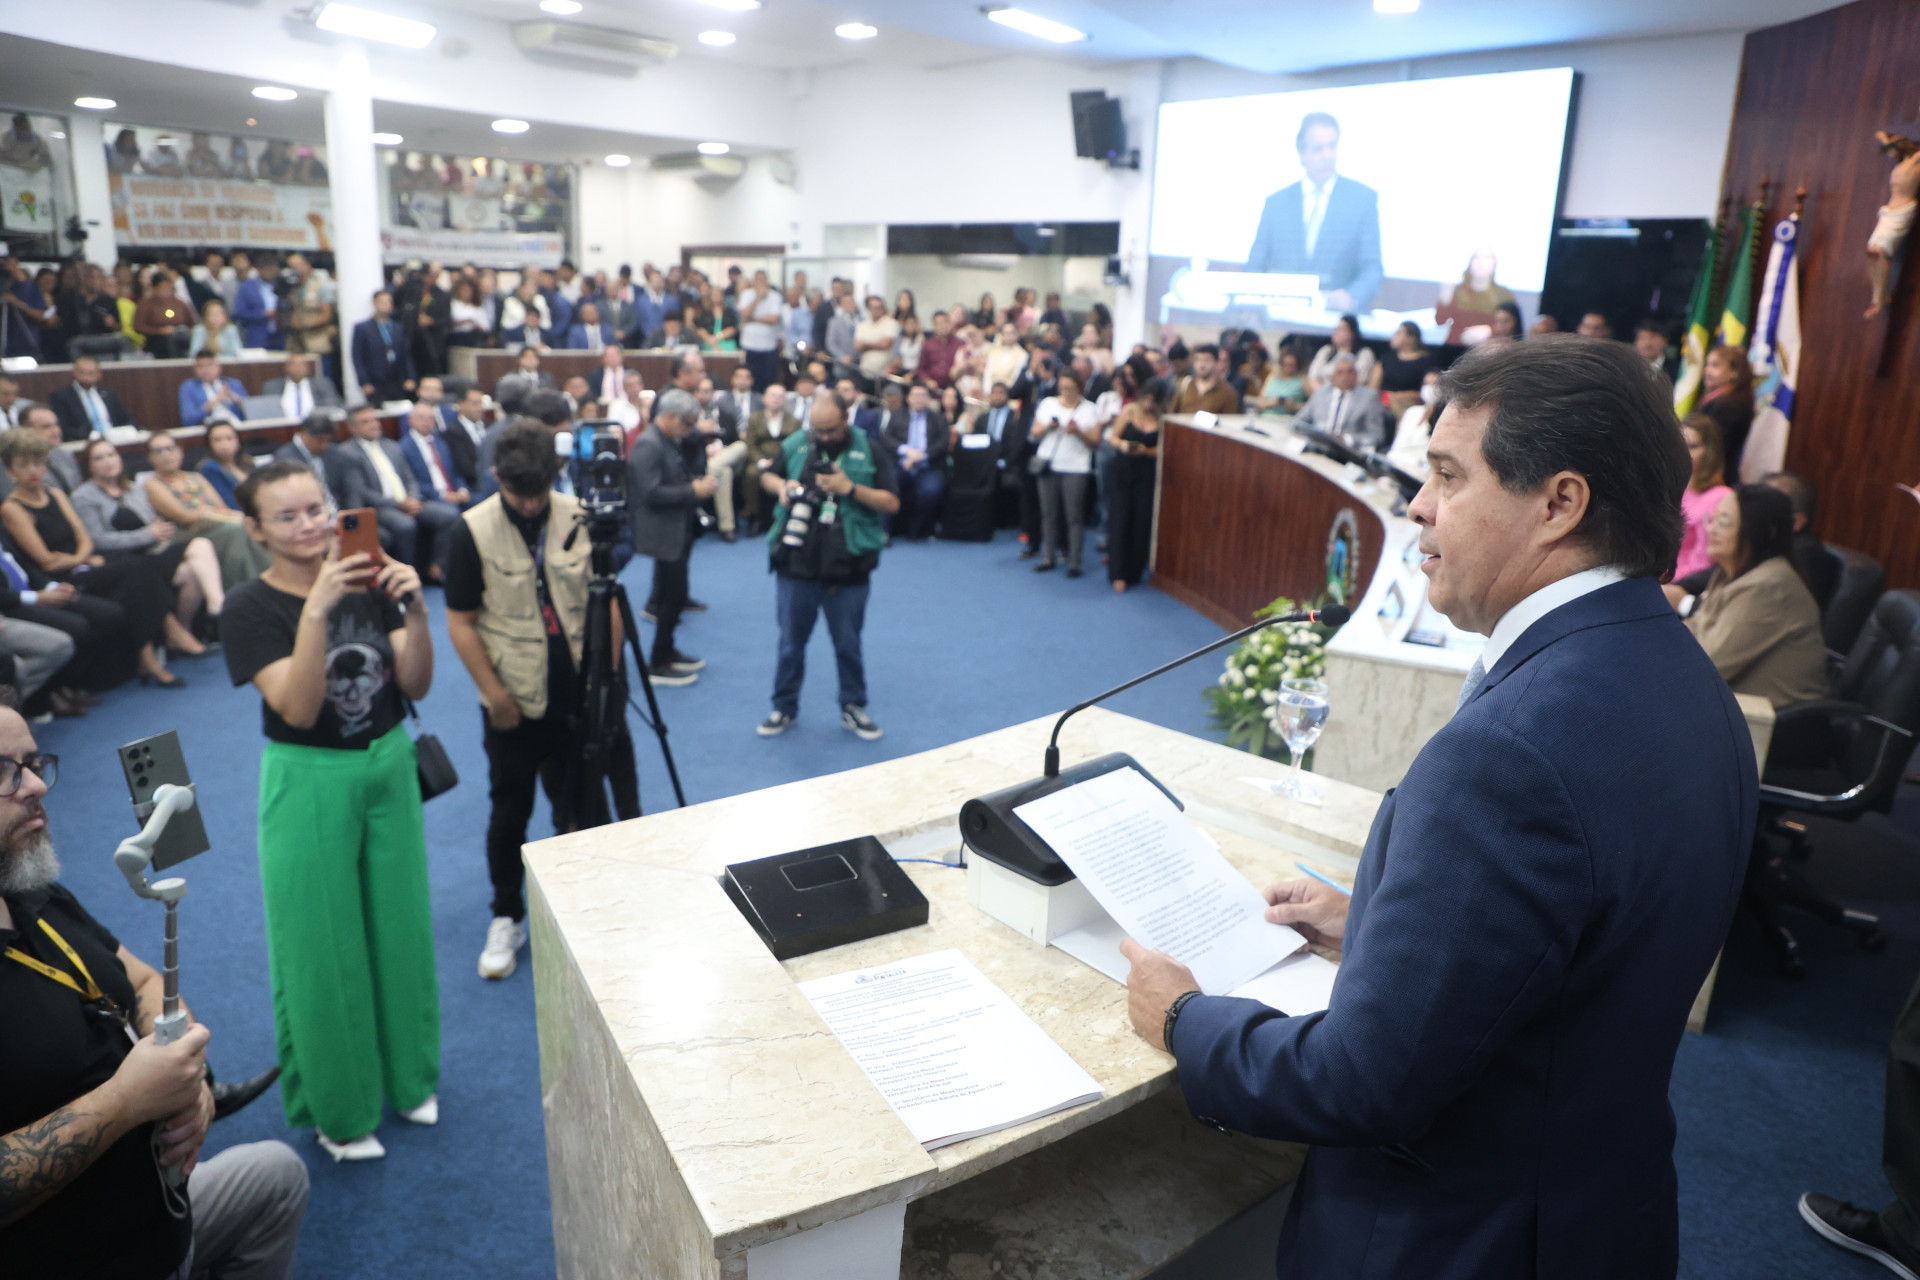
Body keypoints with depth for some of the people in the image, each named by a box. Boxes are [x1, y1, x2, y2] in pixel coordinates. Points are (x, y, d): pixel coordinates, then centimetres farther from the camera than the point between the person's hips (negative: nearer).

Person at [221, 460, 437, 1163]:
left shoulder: (369, 583, -1)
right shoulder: (250, 608, -12)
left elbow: (416, 685, -7)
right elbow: (298, 709, -23)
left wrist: (415, 610, -23)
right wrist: (316, 610, -33)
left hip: (390, 769, 4)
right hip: (310, 786, -4)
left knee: (398, 930, 16)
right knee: (323, 948, 8)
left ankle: (407, 1074, 37)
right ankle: (337, 1107, 28)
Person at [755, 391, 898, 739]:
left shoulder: (869, 451, -3)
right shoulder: (795, 445, 3)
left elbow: (892, 503, -6)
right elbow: (767, 476, 18)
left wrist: (850, 488, -19)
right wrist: (781, 486, -5)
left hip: (848, 568, -2)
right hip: (796, 563, 2)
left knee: (848, 644, 10)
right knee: (791, 642, 12)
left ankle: (853, 708, 26)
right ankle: (784, 708, 26)